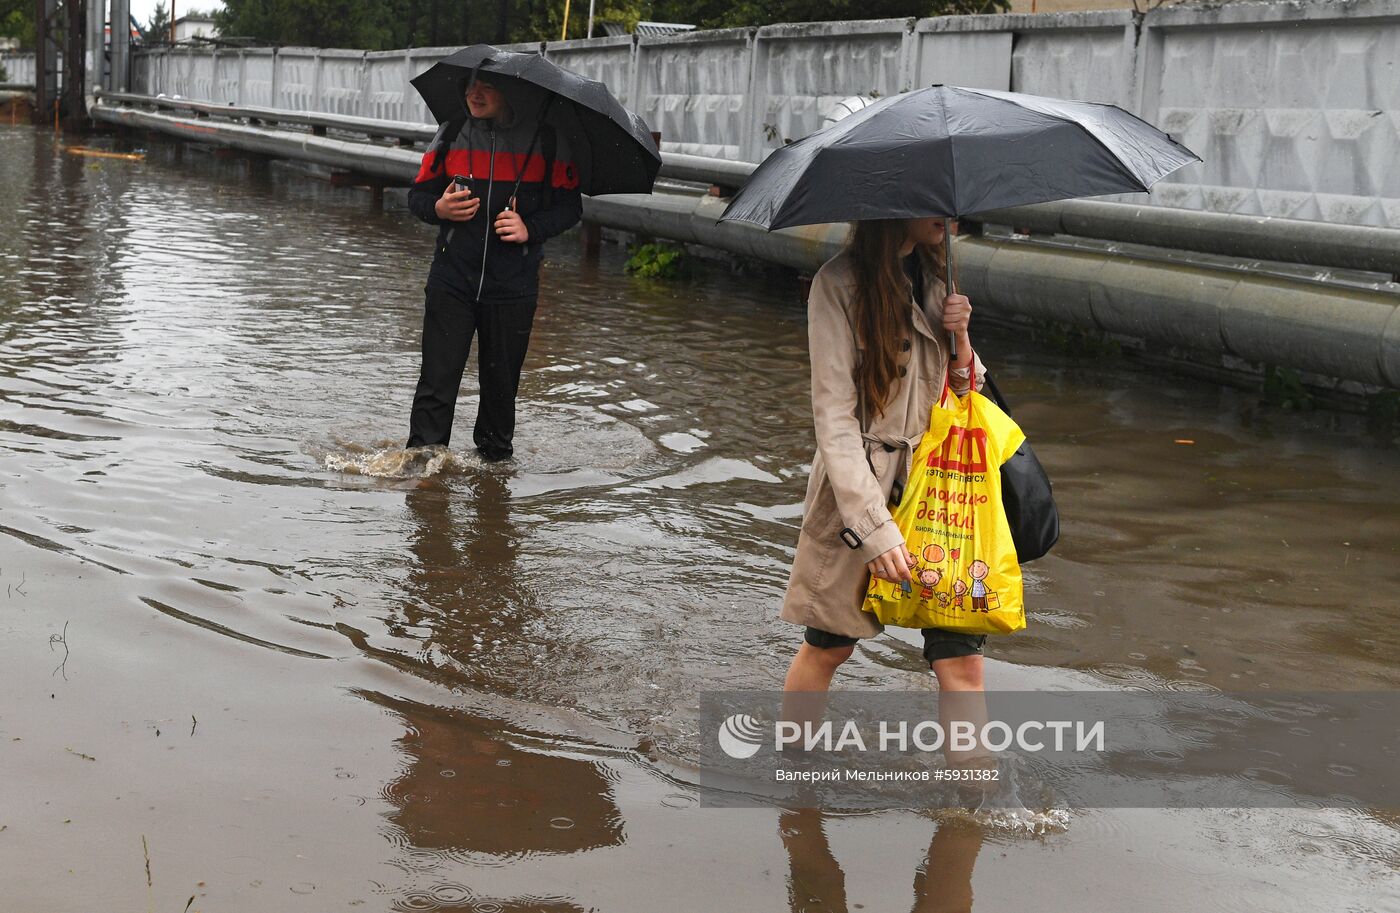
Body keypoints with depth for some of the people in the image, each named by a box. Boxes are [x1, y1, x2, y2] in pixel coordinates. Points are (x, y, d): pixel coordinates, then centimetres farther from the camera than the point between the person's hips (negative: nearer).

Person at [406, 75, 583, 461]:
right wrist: (438, 209, -12)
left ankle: (495, 456, 27)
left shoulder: (546, 140, -1)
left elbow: (569, 204, 3)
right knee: (437, 380, -6)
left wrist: (530, 229, -14)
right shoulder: (452, 133, 5)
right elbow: (418, 193, 11)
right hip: (452, 280, 1)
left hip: (512, 284, -1)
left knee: (501, 382, 9)